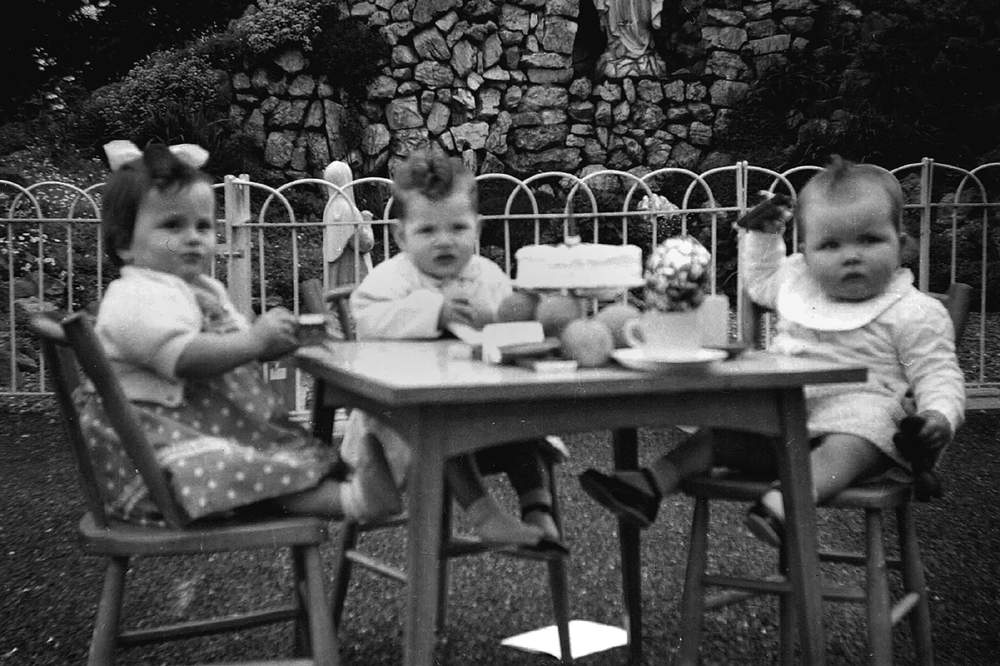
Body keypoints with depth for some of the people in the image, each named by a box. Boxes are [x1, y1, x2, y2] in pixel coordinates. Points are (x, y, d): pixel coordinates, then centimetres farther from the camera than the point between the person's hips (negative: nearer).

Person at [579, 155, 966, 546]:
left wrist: (940, 414, -23)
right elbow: (760, 279, 35)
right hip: (778, 414, 6)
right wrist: (761, 233, 26)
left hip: (859, 413, -6)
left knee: (845, 449, -39)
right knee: (716, 434, -9)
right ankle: (651, 486, -13)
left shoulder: (914, 313, -2)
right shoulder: (796, 282, 14)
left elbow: (937, 373, -3)